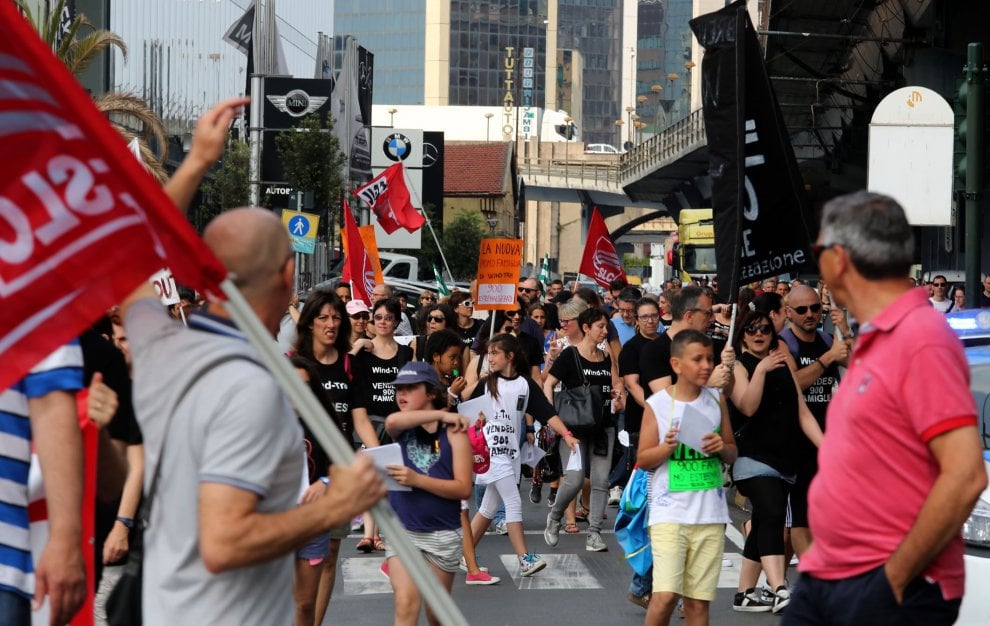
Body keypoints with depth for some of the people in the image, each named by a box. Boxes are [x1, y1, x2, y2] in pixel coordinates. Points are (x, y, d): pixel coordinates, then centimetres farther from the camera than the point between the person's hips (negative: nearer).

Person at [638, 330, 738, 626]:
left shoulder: (716, 400, 8)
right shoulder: (656, 404, -2)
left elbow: (733, 454, 14)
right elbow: (643, 459, 0)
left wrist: (722, 447, -8)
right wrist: (669, 446, -18)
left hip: (710, 513, 3)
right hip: (669, 511, -3)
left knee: (698, 600, 4)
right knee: (665, 595, -15)